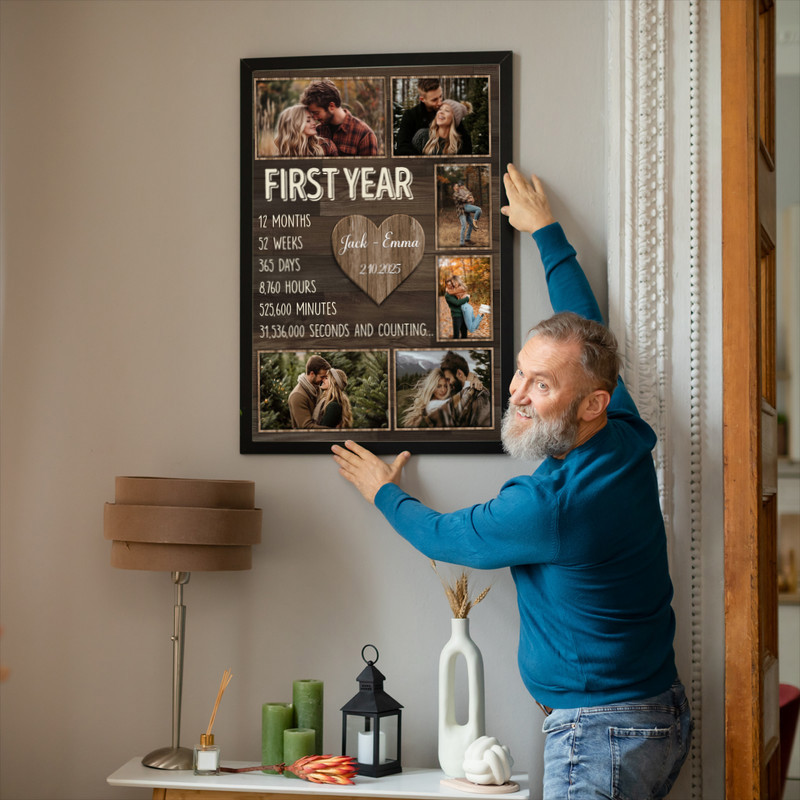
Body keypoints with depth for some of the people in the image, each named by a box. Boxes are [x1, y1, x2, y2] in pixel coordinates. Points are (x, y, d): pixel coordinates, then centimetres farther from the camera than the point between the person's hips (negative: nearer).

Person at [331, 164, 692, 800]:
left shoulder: (549, 505, -24)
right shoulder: (628, 439, -2)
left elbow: (442, 538, -3)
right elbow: (587, 325, 16)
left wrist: (384, 492, 16)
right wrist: (547, 232, 28)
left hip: (602, 732, -10)